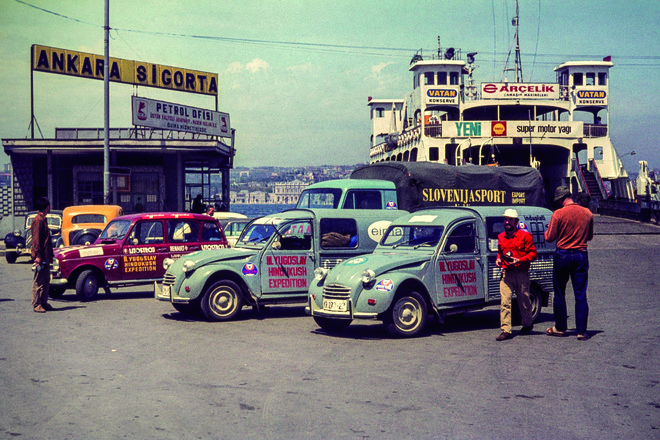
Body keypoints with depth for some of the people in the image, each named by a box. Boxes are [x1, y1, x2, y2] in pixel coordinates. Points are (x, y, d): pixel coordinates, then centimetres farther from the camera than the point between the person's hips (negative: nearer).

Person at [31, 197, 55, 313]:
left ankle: (44, 303, 17)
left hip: (46, 256, 10)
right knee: (38, 281, -6)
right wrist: (37, 255, -23)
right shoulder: (38, 220, -12)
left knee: (46, 280, 12)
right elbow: (36, 239, -18)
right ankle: (36, 305, -3)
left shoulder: (43, 220, 18)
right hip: (41, 256, -10)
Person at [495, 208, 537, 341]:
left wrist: (519, 260, -17)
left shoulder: (525, 235, -3)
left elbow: (533, 253, -4)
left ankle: (527, 325, 32)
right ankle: (505, 330, -9)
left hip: (521, 273, -3)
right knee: (505, 302, -8)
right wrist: (498, 259, 7)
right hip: (506, 273, 4)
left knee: (524, 301, 9)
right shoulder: (501, 237, 14)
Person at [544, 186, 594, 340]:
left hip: (562, 255, -3)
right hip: (581, 255, 3)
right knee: (581, 296, 4)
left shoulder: (558, 214, -10)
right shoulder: (587, 213, 3)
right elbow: (590, 236, 15)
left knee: (559, 294, 11)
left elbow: (550, 238, -7)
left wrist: (548, 230, 14)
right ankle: (582, 331, 2)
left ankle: (560, 328, 18)